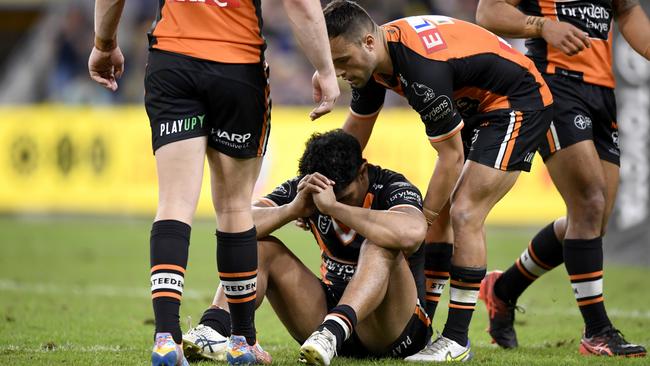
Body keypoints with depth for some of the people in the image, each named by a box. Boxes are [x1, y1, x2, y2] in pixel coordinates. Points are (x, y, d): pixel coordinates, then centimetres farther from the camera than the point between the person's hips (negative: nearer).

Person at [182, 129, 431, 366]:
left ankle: (332, 332, -55)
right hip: (330, 309, 5)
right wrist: (294, 209, -28)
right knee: (260, 246, -9)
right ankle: (212, 330, -34)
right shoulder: (303, 189, -2)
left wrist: (334, 206, -38)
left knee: (380, 246, -32)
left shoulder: (392, 188, -15)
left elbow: (412, 233, -41)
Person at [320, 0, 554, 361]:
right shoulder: (373, 56, -7)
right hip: (475, 106, 10)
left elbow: (452, 157, -25)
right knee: (439, 212, 7)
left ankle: (456, 341, -12)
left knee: (464, 214, -17)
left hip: (519, 102, -10)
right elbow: (353, 136, 9)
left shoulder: (422, 69, -35)